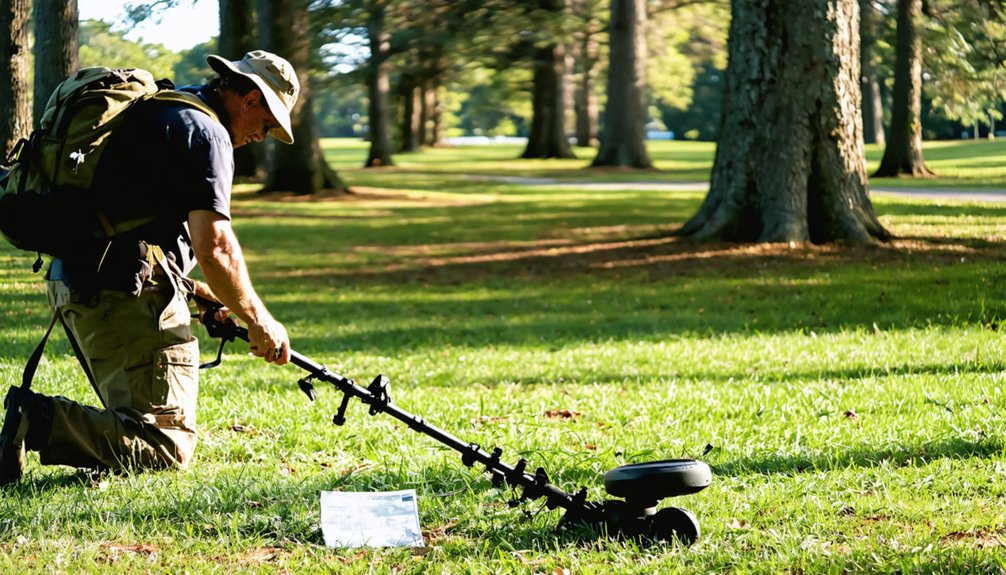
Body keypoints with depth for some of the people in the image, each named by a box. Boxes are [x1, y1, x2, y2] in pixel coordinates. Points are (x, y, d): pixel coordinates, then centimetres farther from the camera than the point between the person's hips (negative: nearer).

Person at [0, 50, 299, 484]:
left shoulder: (154, 111, 22)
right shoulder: (205, 132, -9)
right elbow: (214, 248, -17)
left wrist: (194, 290, 23)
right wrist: (257, 320, -5)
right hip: (124, 297, -10)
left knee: (137, 421, 22)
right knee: (168, 447, -11)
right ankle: (41, 422, -24)